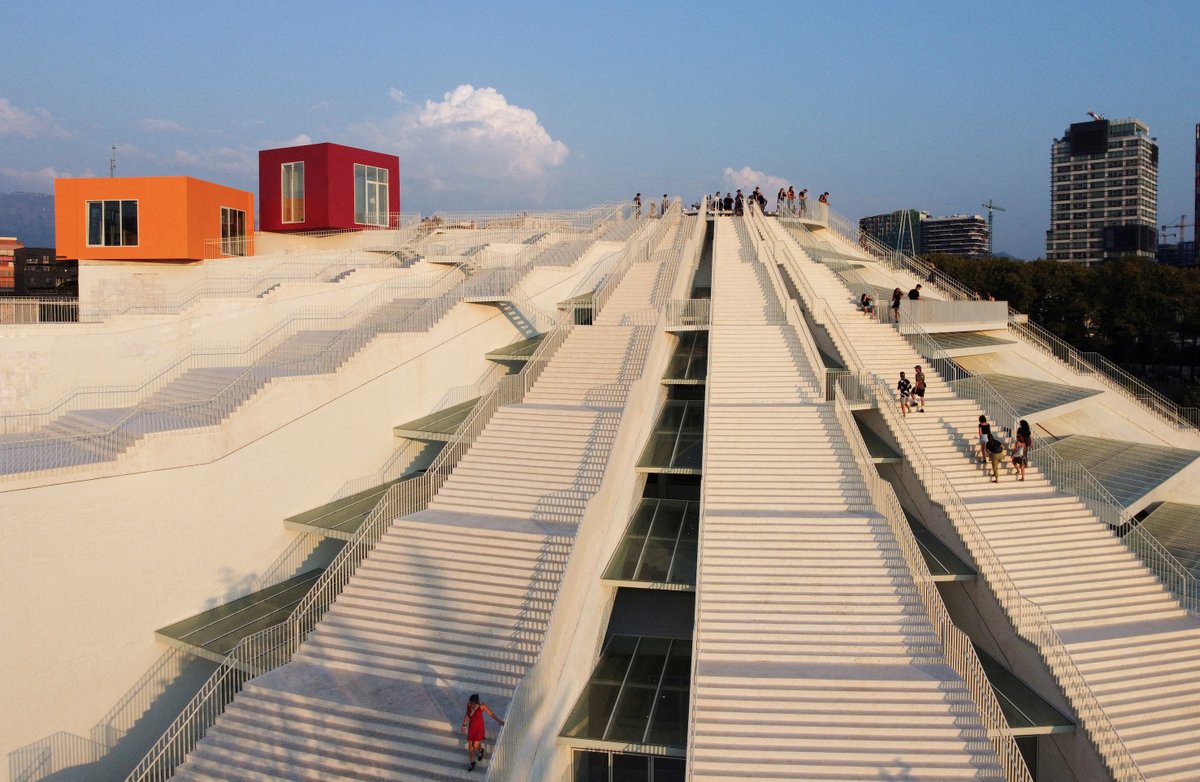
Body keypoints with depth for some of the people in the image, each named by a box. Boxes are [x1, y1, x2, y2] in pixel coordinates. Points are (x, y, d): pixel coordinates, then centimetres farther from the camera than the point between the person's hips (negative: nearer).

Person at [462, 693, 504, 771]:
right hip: (471, 727, 4)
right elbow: (467, 715, 4)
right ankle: (472, 763, 33)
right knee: (470, 746, 11)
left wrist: (499, 721, -20)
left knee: (475, 746, 0)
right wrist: (464, 724, 2)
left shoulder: (482, 706, -25)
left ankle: (480, 750, 39)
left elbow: (491, 714, -14)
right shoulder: (468, 705, -14)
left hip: (479, 727, -4)